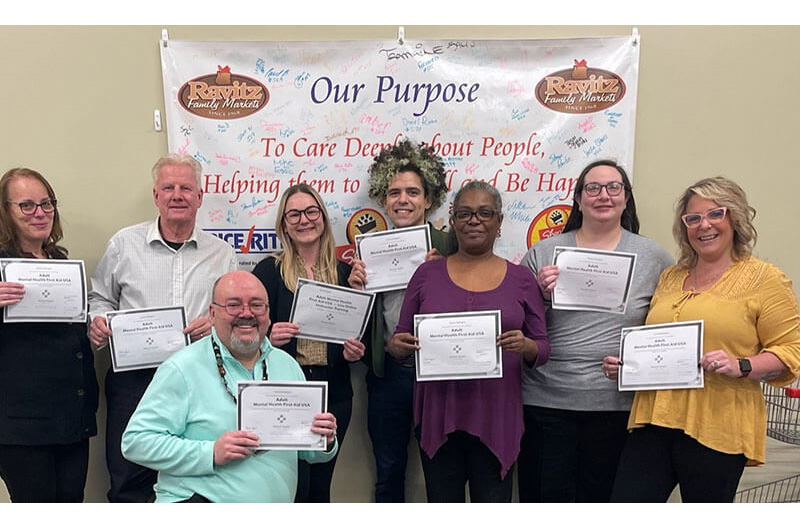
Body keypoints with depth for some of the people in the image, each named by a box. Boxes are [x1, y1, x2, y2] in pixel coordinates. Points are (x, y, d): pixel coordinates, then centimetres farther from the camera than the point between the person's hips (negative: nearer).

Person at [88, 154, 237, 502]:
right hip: (134, 376, 0)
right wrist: (99, 321, -6)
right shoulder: (124, 244, 7)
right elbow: (100, 297, 15)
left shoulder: (222, 254, 8)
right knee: (128, 482, 5)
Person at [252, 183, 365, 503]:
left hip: (334, 393, 3)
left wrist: (353, 352, -5)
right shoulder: (269, 270, -1)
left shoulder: (344, 272, 7)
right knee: (293, 489, -2)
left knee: (320, 488, 14)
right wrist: (269, 338, -24)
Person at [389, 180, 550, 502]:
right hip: (437, 414, 1)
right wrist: (398, 346, -15)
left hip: (496, 418, 0)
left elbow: (542, 349, 5)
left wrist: (525, 346, -17)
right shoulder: (428, 274, 4)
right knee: (442, 502, 11)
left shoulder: (521, 279, 4)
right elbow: (400, 340, 8)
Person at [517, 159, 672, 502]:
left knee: (598, 497, 14)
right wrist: (540, 295, -14)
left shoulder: (654, 257, 5)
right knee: (543, 496, 5)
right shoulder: (542, 253, 3)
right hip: (545, 400, 0)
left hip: (616, 405, 1)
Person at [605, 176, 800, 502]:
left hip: (717, 430, -4)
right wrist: (624, 364, 8)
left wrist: (741, 366, -19)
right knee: (625, 502, 2)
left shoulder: (765, 279, 1)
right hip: (654, 420, 5)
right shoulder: (670, 278, 16)